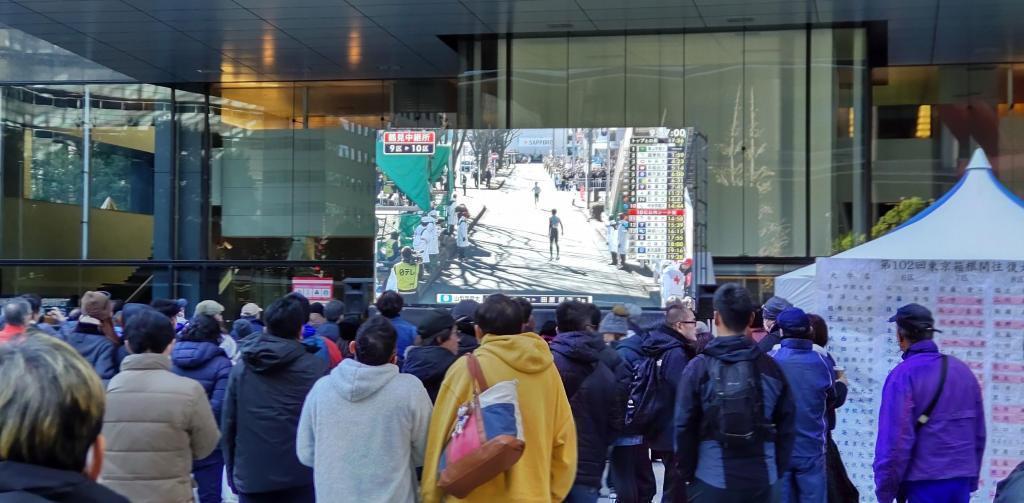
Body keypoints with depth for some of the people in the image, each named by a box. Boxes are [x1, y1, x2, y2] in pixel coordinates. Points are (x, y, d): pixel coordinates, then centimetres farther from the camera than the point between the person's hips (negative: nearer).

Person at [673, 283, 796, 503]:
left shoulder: (698, 368, -7)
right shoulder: (771, 367, 2)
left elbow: (684, 427, -6)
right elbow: (786, 425, 6)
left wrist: (687, 472, 5)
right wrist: (777, 470, 16)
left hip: (711, 483, -2)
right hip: (761, 481, 3)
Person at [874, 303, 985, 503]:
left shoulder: (904, 375, -12)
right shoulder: (963, 370, 9)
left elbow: (895, 439, -16)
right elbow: (979, 433, 13)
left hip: (925, 483, -6)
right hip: (962, 480, 6)